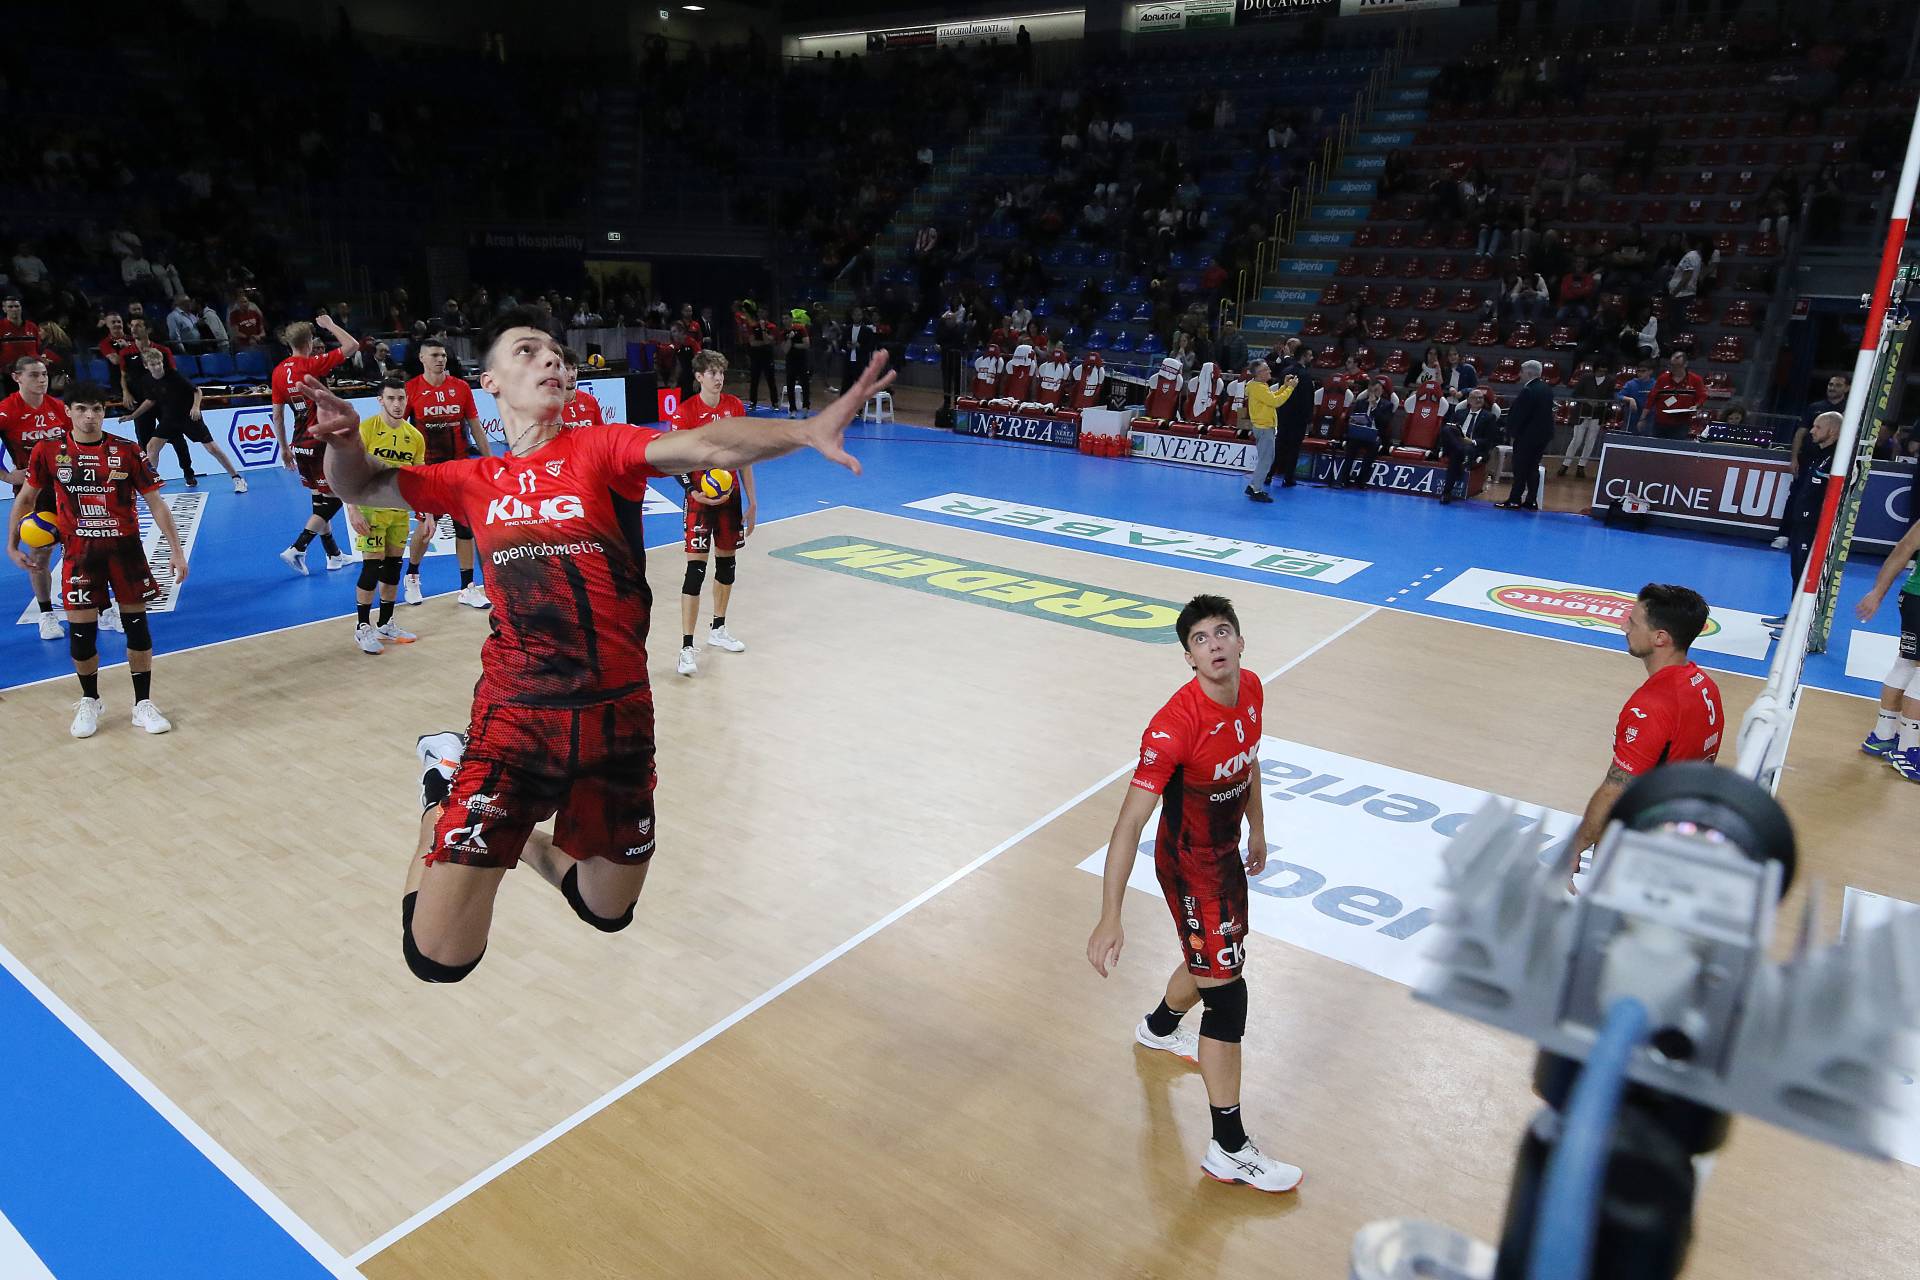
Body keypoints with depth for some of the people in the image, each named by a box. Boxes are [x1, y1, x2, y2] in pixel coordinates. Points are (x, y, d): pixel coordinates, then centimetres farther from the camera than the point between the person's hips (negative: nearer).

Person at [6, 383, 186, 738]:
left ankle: (143, 705, 14)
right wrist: (12, 543, 8)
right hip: (80, 552, 0)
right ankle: (89, 702, 24)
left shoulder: (127, 451, -6)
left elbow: (155, 503, -3)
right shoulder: (48, 451, -2)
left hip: (125, 548, 0)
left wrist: (177, 551, -8)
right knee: (81, 631, 2)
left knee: (137, 625, 2)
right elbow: (25, 498, 11)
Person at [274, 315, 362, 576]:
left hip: (300, 445, 7)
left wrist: (284, 448, 17)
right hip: (321, 443, -7)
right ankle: (296, 550, -8)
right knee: (333, 500, 0)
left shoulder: (279, 371, 4)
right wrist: (329, 324, 1)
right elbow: (352, 345, -14)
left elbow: (277, 415, 8)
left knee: (321, 499, 16)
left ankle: (334, 555, 22)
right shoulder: (313, 365, -14)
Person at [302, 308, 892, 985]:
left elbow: (705, 446, -18)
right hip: (515, 717, 0)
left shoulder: (599, 448, -1)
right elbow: (362, 486, 13)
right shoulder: (477, 481, 8)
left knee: (609, 913, 20)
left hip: (619, 717, 0)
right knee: (439, 960, -4)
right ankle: (446, 791, 22)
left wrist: (808, 430, -37)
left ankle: (525, 839, 47)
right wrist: (344, 439, -12)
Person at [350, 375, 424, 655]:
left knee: (393, 566, 10)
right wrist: (353, 509, -19)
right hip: (371, 508, -5)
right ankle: (362, 628, 5)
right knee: (372, 567, -7)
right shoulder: (366, 429, -11)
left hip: (400, 509, 5)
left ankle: (385, 624, 24)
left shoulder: (415, 437, 4)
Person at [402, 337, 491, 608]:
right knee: (426, 526, 2)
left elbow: (475, 428, 9)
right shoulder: (410, 390, -4)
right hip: (426, 468, -3)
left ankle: (467, 588, 10)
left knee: (465, 525, 3)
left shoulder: (461, 387, 4)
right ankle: (412, 577, 28)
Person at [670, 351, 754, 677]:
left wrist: (751, 501, 9)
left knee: (726, 563, 14)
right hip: (700, 498, -5)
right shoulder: (686, 411, -10)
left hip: (730, 496, 5)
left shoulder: (734, 406, 4)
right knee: (696, 570, -9)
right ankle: (687, 648, -7)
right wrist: (696, 491, -27)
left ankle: (718, 629, 33)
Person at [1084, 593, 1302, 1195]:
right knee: (1227, 994, -4)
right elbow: (1130, 822, -36)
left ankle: (1158, 1027, 60)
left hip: (1226, 852, 8)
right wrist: (1110, 917, -40)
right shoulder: (1175, 724, -34)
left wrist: (1257, 830, 22)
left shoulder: (1252, 688, -9)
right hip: (1189, 866, -8)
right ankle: (1229, 1150, 11)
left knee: (1212, 960, 29)